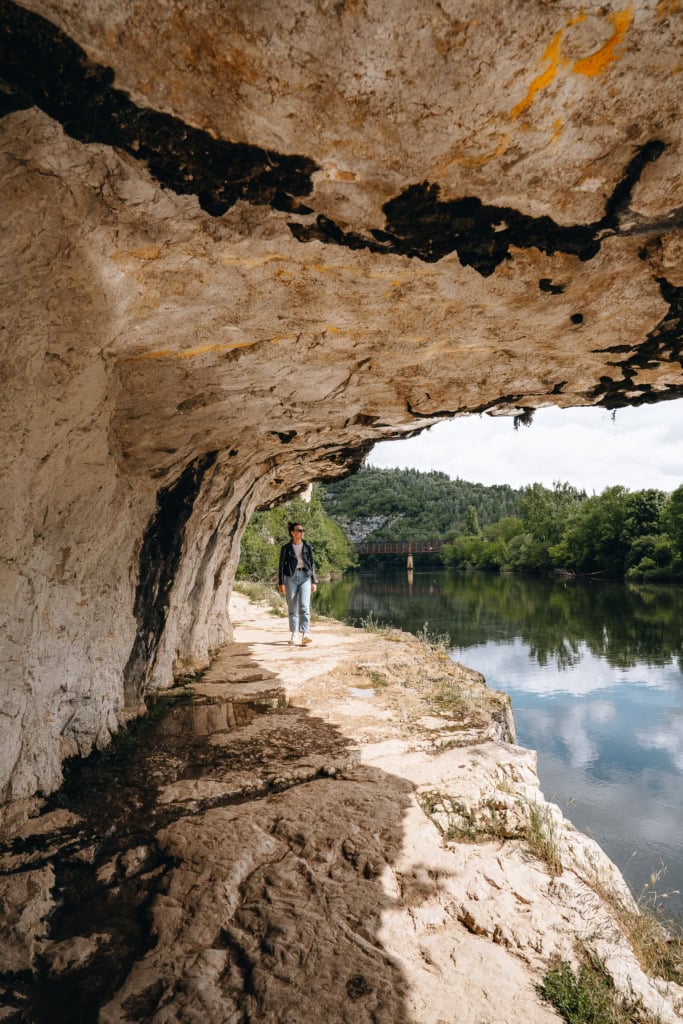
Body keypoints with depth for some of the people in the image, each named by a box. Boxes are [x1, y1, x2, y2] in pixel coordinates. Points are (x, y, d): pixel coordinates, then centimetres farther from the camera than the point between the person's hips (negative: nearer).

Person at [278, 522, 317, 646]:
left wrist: (314, 581, 6)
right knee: (292, 608, 5)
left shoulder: (307, 546, 8)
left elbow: (312, 564, 11)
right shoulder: (286, 548, 3)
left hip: (305, 576, 1)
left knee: (304, 606, -11)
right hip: (291, 577, 0)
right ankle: (293, 635, 15)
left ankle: (304, 635, -17)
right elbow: (282, 566, 3)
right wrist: (281, 583, -3)